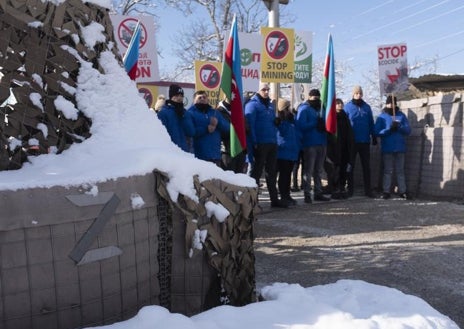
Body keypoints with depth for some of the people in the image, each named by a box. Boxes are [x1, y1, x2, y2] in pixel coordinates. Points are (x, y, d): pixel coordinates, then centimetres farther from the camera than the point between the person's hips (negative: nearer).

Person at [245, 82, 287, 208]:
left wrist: (276, 122, 6)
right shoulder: (252, 104, -7)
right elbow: (249, 125, -14)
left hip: (272, 143, 8)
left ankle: (274, 199, 21)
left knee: (271, 172, 13)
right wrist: (254, 143, -19)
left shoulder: (270, 104, 18)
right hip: (260, 144, -8)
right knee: (256, 172, -2)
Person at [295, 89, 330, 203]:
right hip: (310, 144, -8)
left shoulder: (320, 108, 18)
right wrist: (316, 123, -19)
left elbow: (325, 123, 22)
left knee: (318, 170, 13)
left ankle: (318, 192, 20)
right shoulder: (304, 109, -5)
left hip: (321, 143, 8)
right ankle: (307, 194, 0)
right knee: (308, 170, -4)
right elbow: (301, 126, -16)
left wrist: (323, 125, 0)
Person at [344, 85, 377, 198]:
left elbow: (371, 123, 9)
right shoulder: (347, 107, -2)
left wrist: (374, 137, 8)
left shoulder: (367, 107, 6)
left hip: (365, 141, 3)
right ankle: (350, 189, 14)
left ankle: (368, 190, 13)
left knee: (366, 166, 7)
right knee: (350, 166, 6)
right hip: (352, 142, -2)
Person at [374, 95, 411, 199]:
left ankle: (402, 191, 11)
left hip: (400, 148, 1)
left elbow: (408, 130, 1)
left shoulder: (401, 115, 8)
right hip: (387, 149, -1)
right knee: (387, 171, 3)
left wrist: (399, 127, -16)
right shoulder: (382, 117, 4)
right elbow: (377, 132, -6)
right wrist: (389, 129, -18)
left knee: (400, 171, 7)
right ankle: (386, 191, 6)